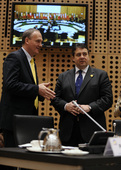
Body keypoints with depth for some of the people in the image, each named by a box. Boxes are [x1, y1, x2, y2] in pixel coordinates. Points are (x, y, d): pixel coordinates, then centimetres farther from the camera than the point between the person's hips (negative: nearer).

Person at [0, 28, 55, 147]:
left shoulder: (31, 61, 21)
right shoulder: (14, 57, -8)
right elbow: (11, 85, -20)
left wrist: (41, 92, 5)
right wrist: (37, 89, -19)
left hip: (27, 119, 9)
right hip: (14, 118, -9)